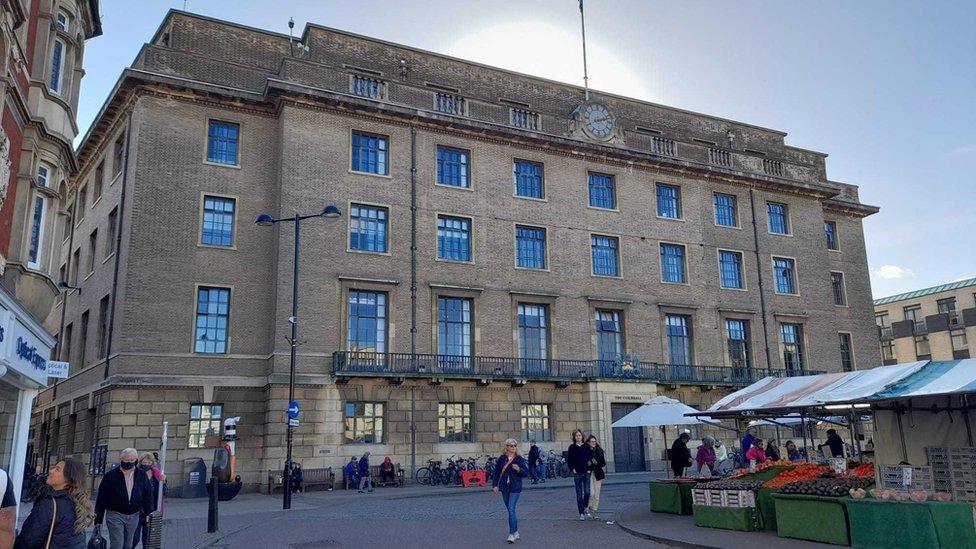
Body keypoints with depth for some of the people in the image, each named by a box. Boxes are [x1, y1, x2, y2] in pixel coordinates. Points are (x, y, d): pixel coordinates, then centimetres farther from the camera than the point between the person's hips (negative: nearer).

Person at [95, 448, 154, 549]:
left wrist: (148, 514, 0)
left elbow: (148, 495, 5)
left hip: (134, 516, 3)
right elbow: (102, 498, -4)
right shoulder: (111, 475, -6)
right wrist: (98, 519, -5)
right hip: (115, 515, -3)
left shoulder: (141, 476, 2)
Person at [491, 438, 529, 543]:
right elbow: (497, 472, 7)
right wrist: (495, 485, 1)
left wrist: (518, 469, -21)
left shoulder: (520, 459, -4)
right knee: (510, 510, 13)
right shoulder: (501, 458, 3)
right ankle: (516, 532, 26)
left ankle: (512, 534, -10)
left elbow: (526, 473, -3)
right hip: (504, 488, 4)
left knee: (511, 510, -13)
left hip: (515, 488, -4)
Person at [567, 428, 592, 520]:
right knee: (579, 494, 1)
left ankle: (585, 507, 19)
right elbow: (568, 460, 4)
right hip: (577, 474, 0)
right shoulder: (572, 447, 3)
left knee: (587, 492, -7)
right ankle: (581, 513, 8)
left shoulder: (586, 447, 5)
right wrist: (572, 469, -5)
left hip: (586, 473, 1)